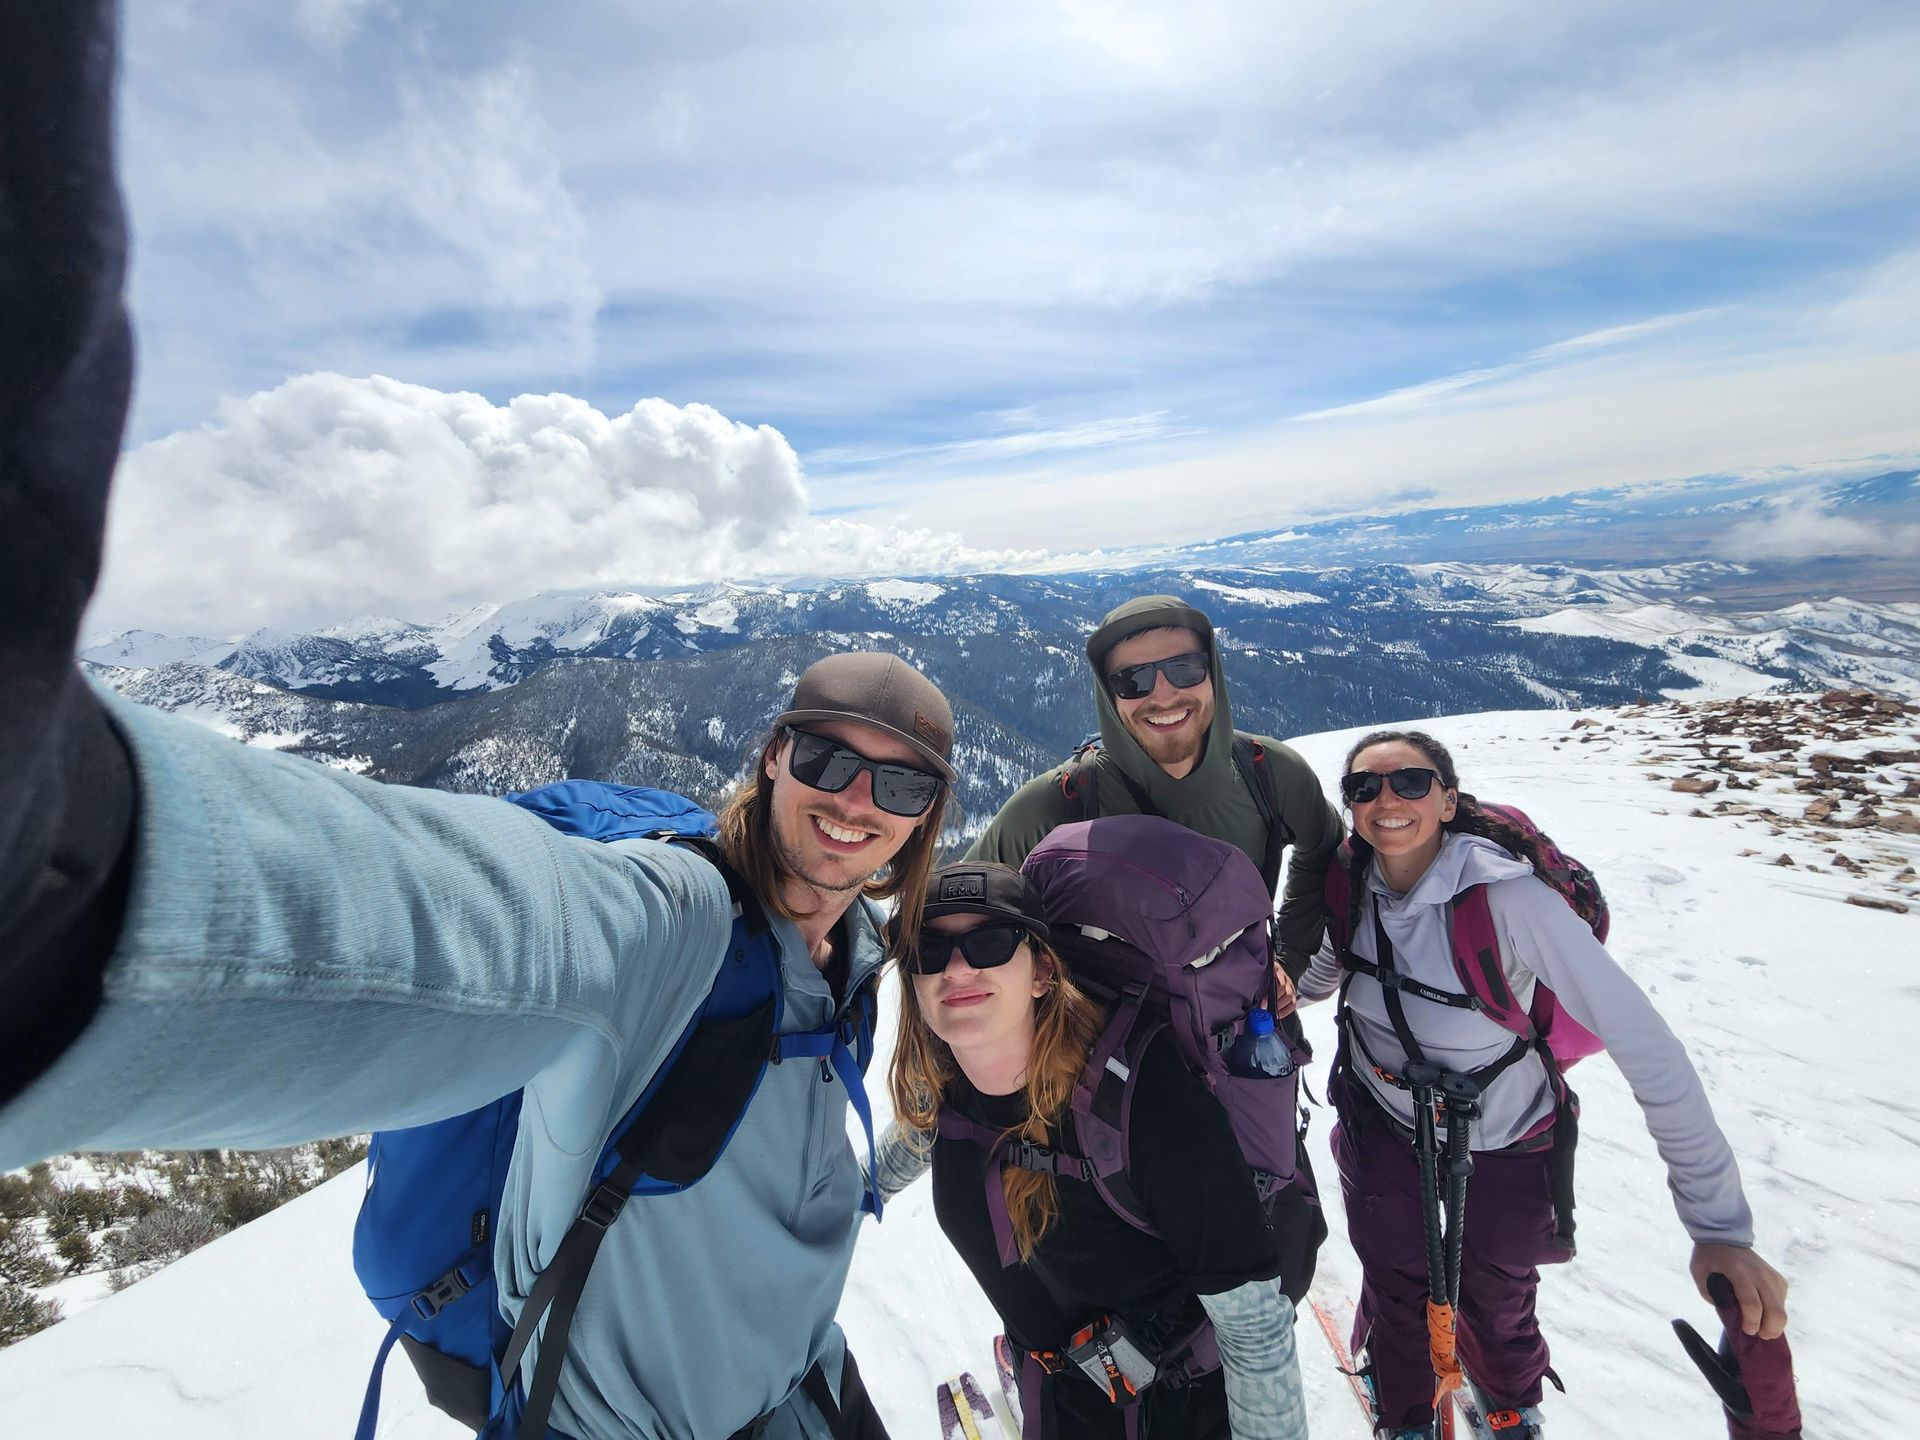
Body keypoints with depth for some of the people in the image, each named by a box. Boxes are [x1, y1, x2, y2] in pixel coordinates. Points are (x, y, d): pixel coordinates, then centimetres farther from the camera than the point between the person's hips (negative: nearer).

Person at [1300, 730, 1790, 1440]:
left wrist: (1718, 1226, -31)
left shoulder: (1507, 894, -32)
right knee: (1396, 1288, 21)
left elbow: (1648, 1047, -30)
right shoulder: (1352, 882, -18)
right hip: (1381, 1125, 2)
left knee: (1496, 1298, 24)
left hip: (1501, 1146, -2)